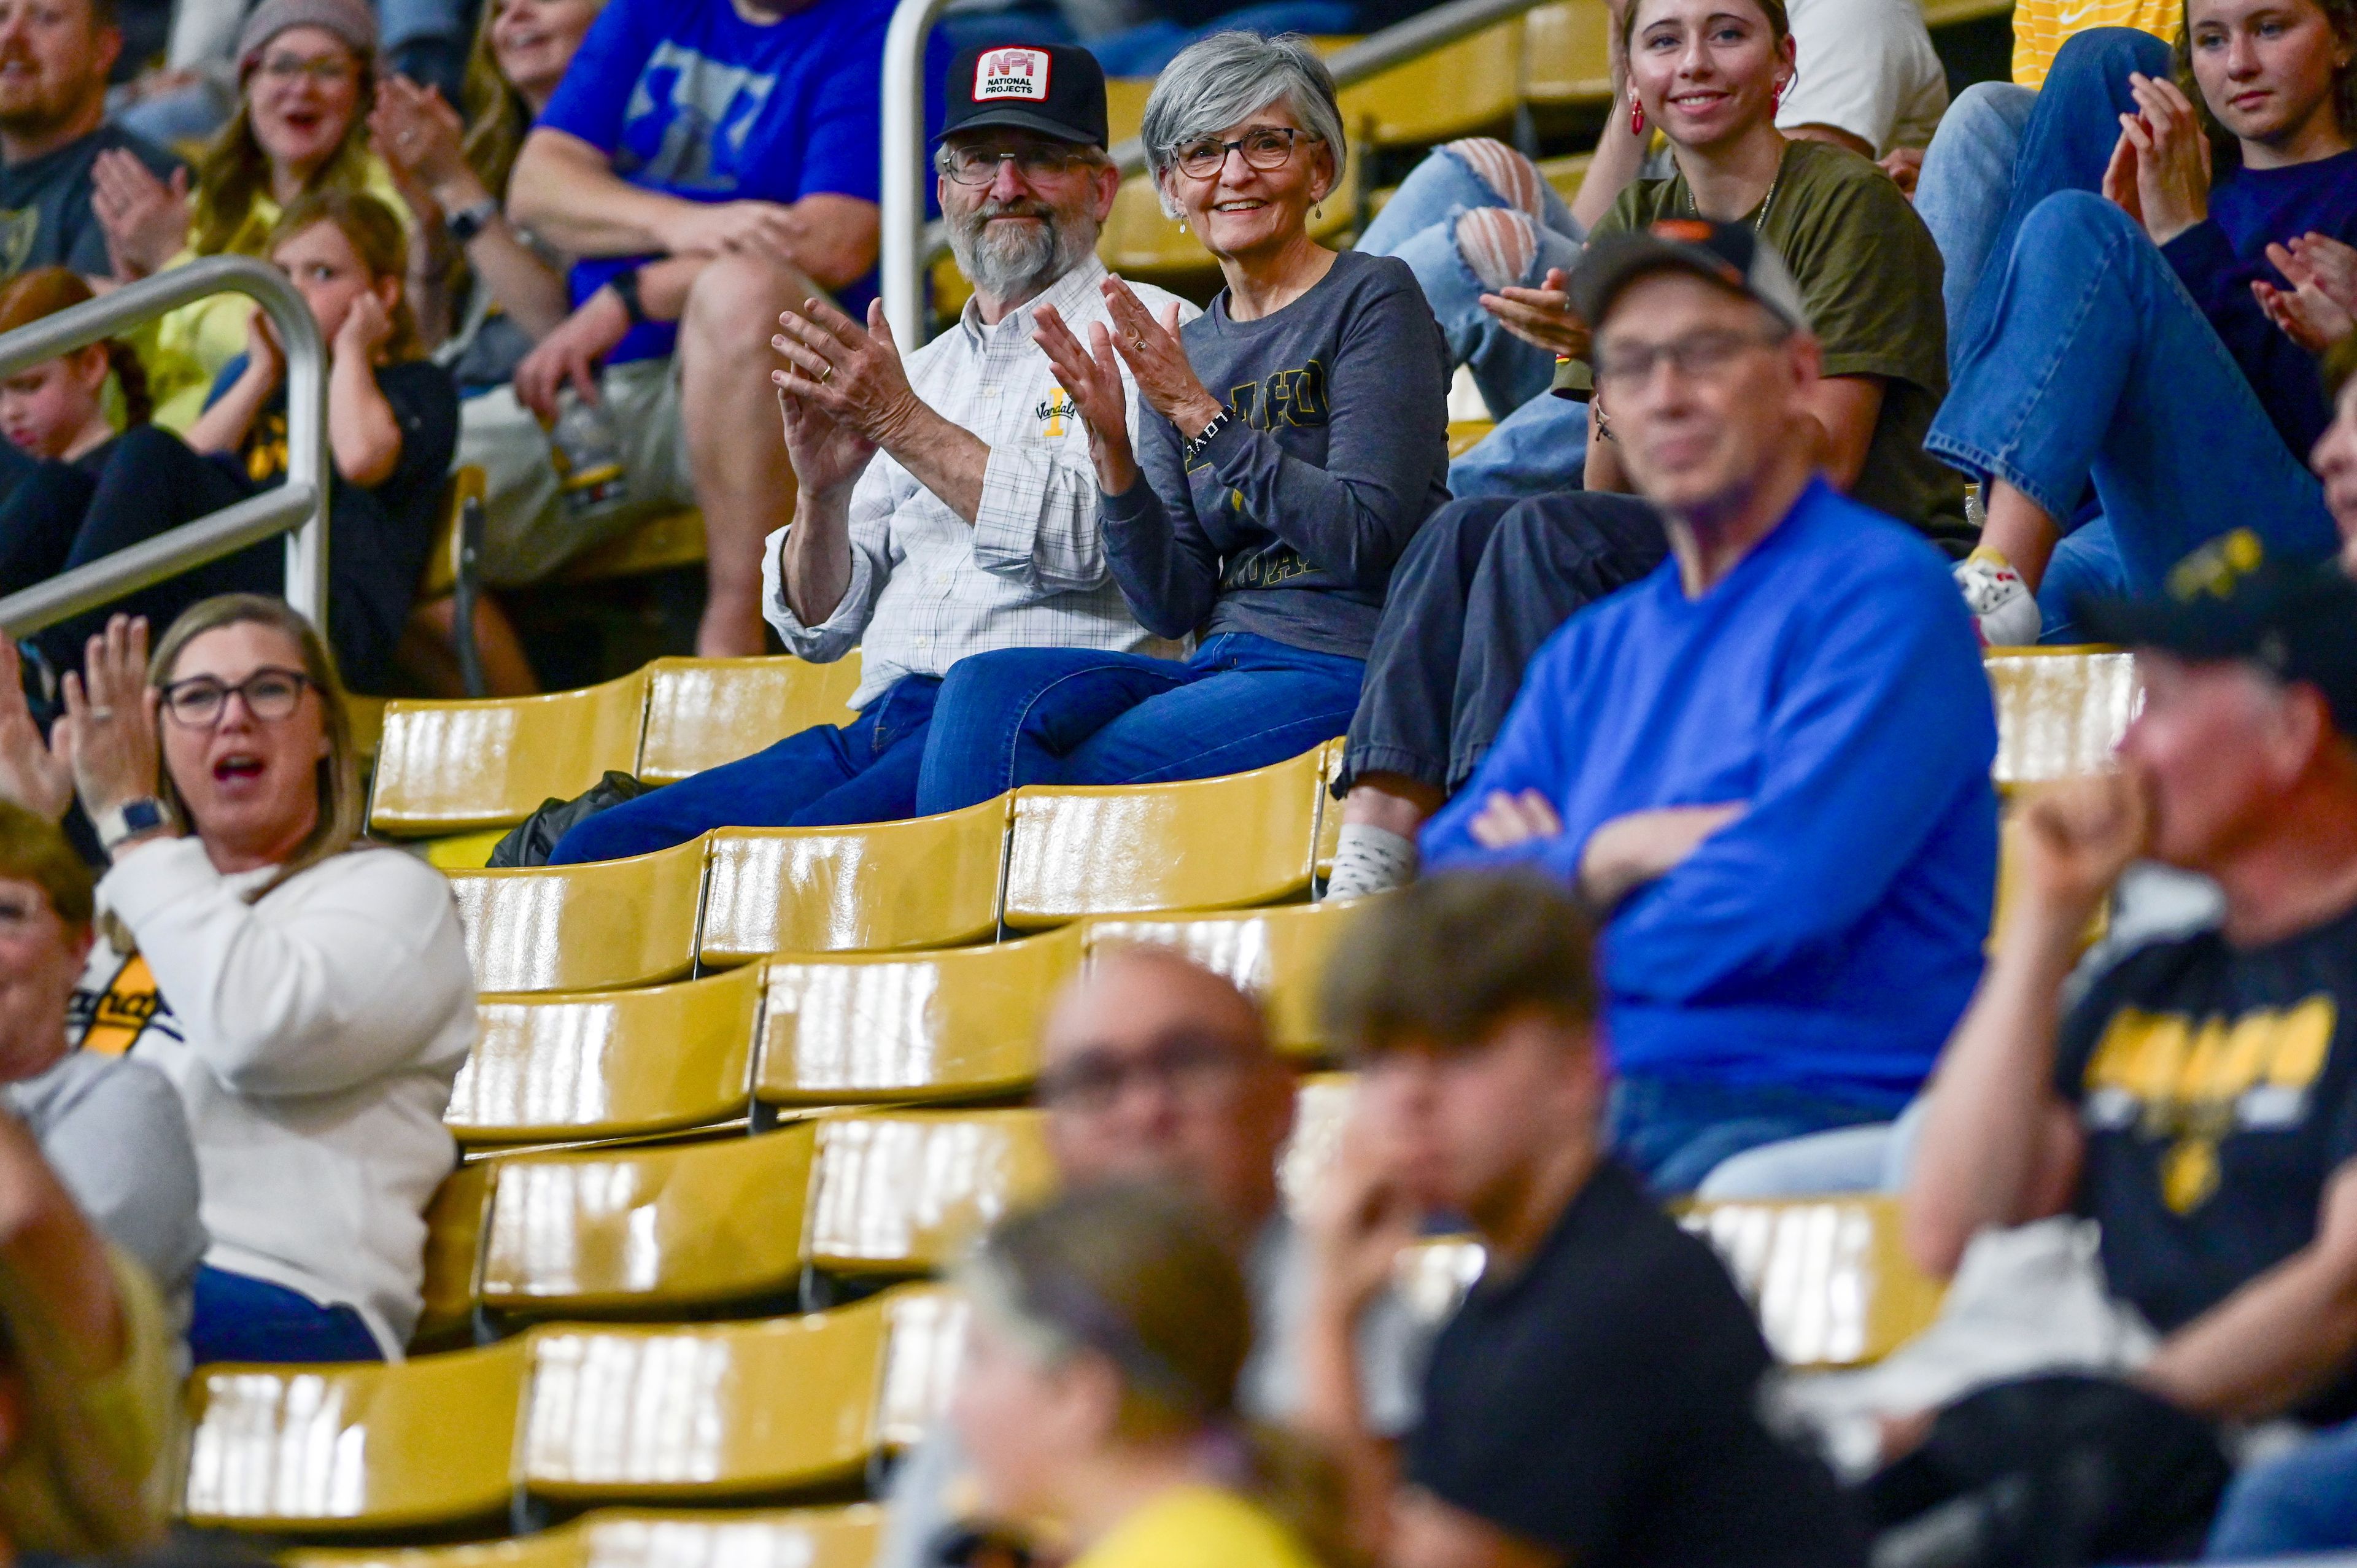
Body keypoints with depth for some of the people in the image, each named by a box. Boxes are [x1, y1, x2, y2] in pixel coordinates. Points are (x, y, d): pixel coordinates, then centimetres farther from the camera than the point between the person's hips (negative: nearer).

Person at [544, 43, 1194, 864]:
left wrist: (906, 426, -10)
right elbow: (819, 627, 20)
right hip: (880, 728, 7)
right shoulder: (920, 373, 26)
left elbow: (1088, 541, -10)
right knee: (598, 853, -14)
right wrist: (821, 495, -1)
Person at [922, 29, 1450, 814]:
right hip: (1221, 666, 6)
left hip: (1347, 669, -6)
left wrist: (1203, 416, -16)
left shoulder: (1373, 299, -1)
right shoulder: (1184, 352, 16)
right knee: (987, 687, -21)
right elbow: (1176, 604, 9)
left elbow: (1366, 537, -13)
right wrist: (1112, 448, -7)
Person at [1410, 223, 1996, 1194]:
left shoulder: (1880, 595, -1)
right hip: (1589, 1107, 6)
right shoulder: (1591, 654, 23)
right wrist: (1604, 859, -7)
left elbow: (1770, 904, -12)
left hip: (1814, 1104, -6)